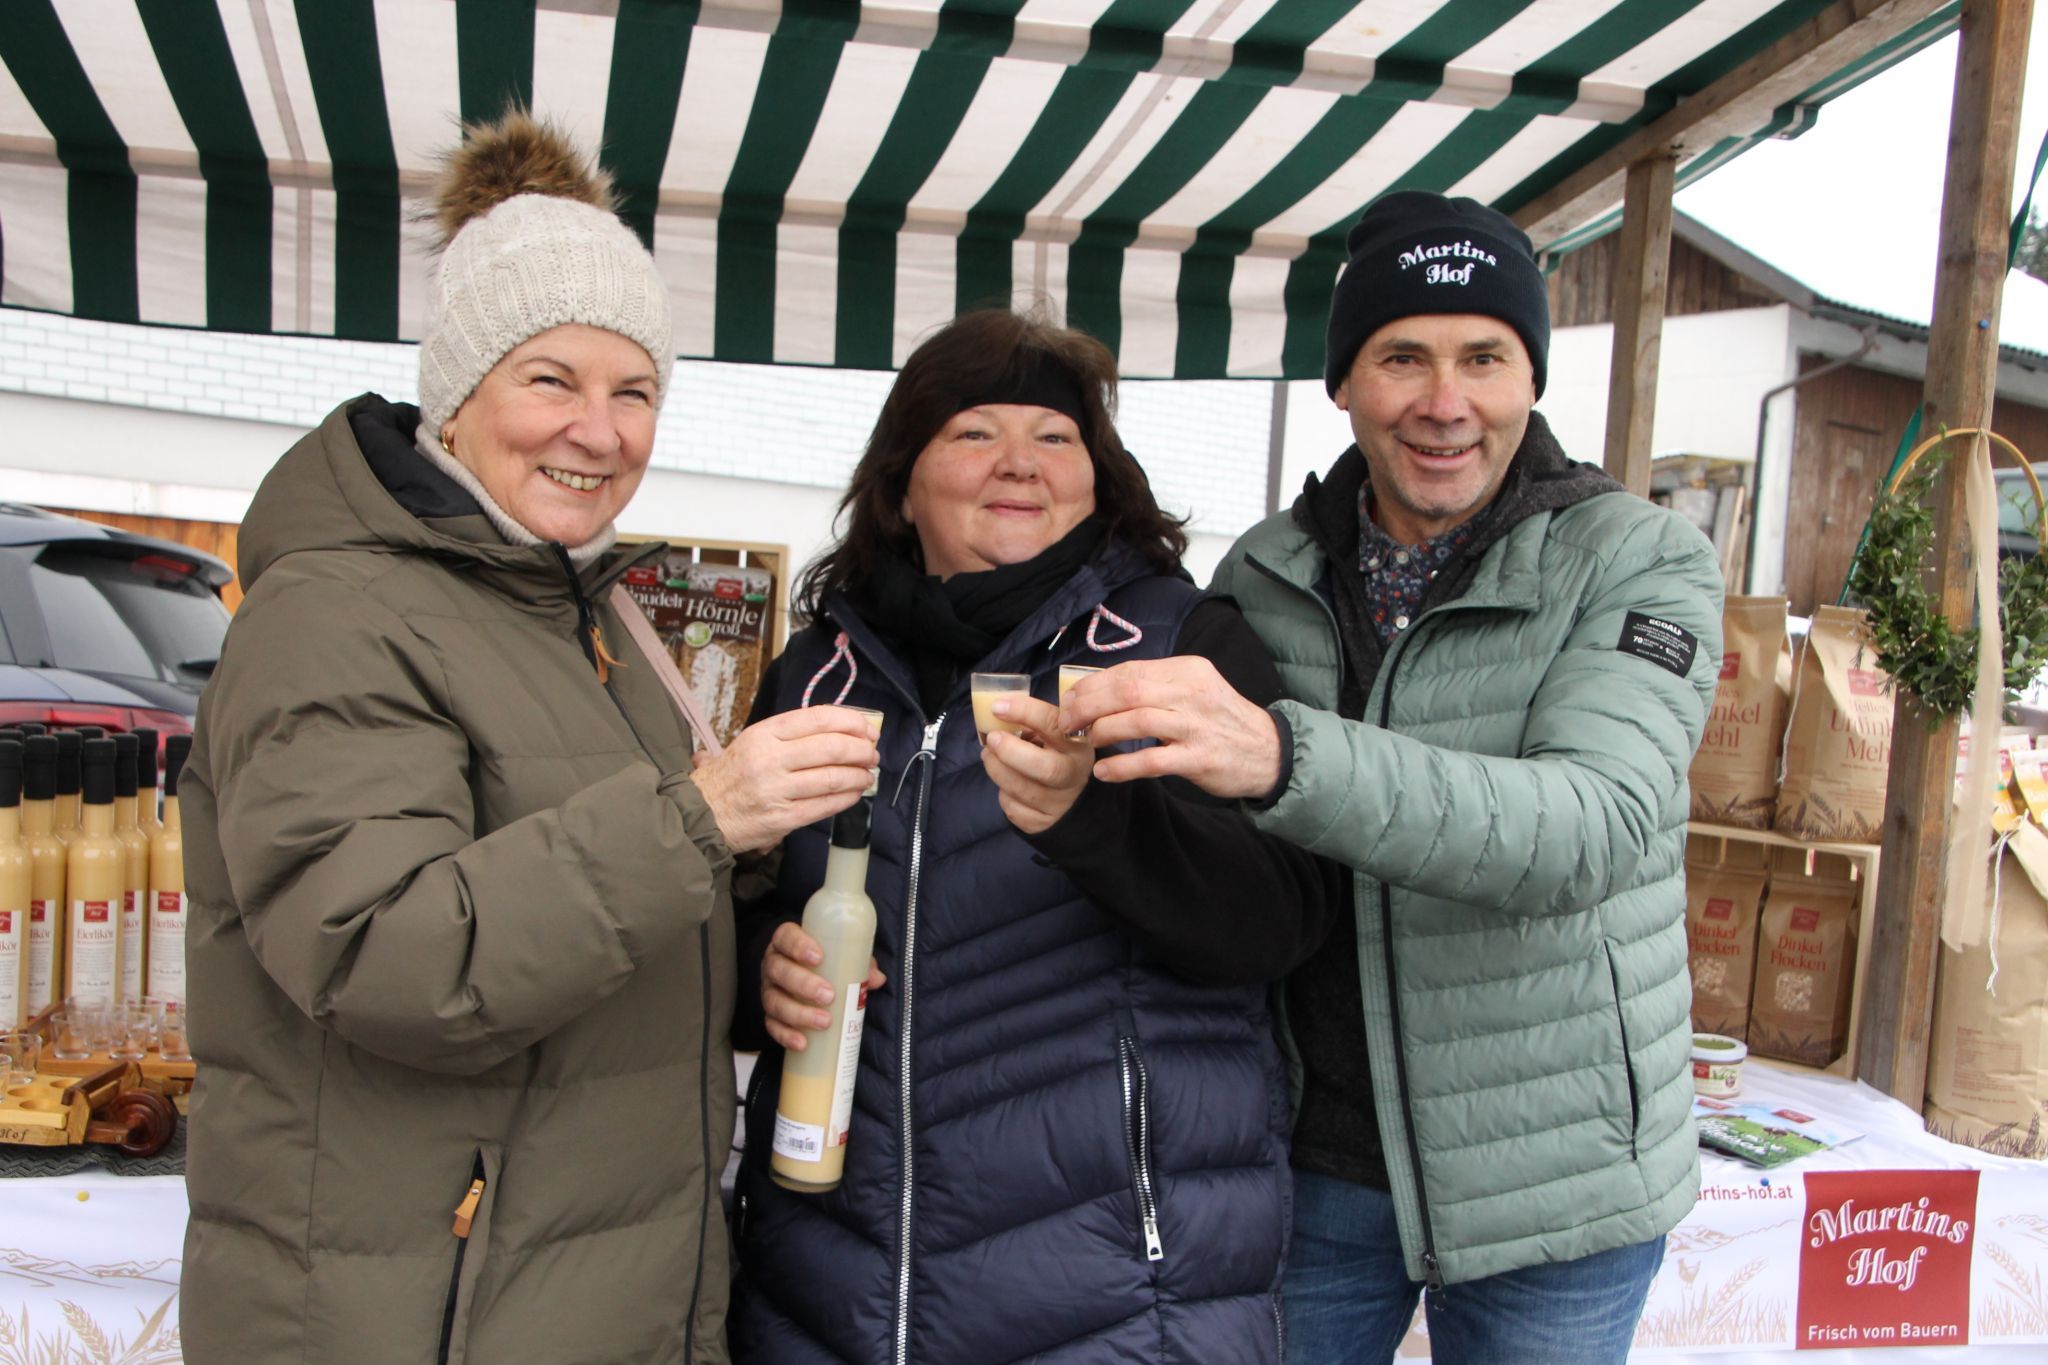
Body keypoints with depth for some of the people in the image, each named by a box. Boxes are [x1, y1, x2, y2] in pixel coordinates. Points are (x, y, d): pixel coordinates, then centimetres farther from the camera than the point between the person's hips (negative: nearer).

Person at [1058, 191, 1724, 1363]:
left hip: (1551, 1184, -2)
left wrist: (1279, 758, -43)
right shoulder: (1263, 575, -1)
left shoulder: (1641, 562, -10)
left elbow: (1590, 826, -28)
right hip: (1313, 1161, 3)